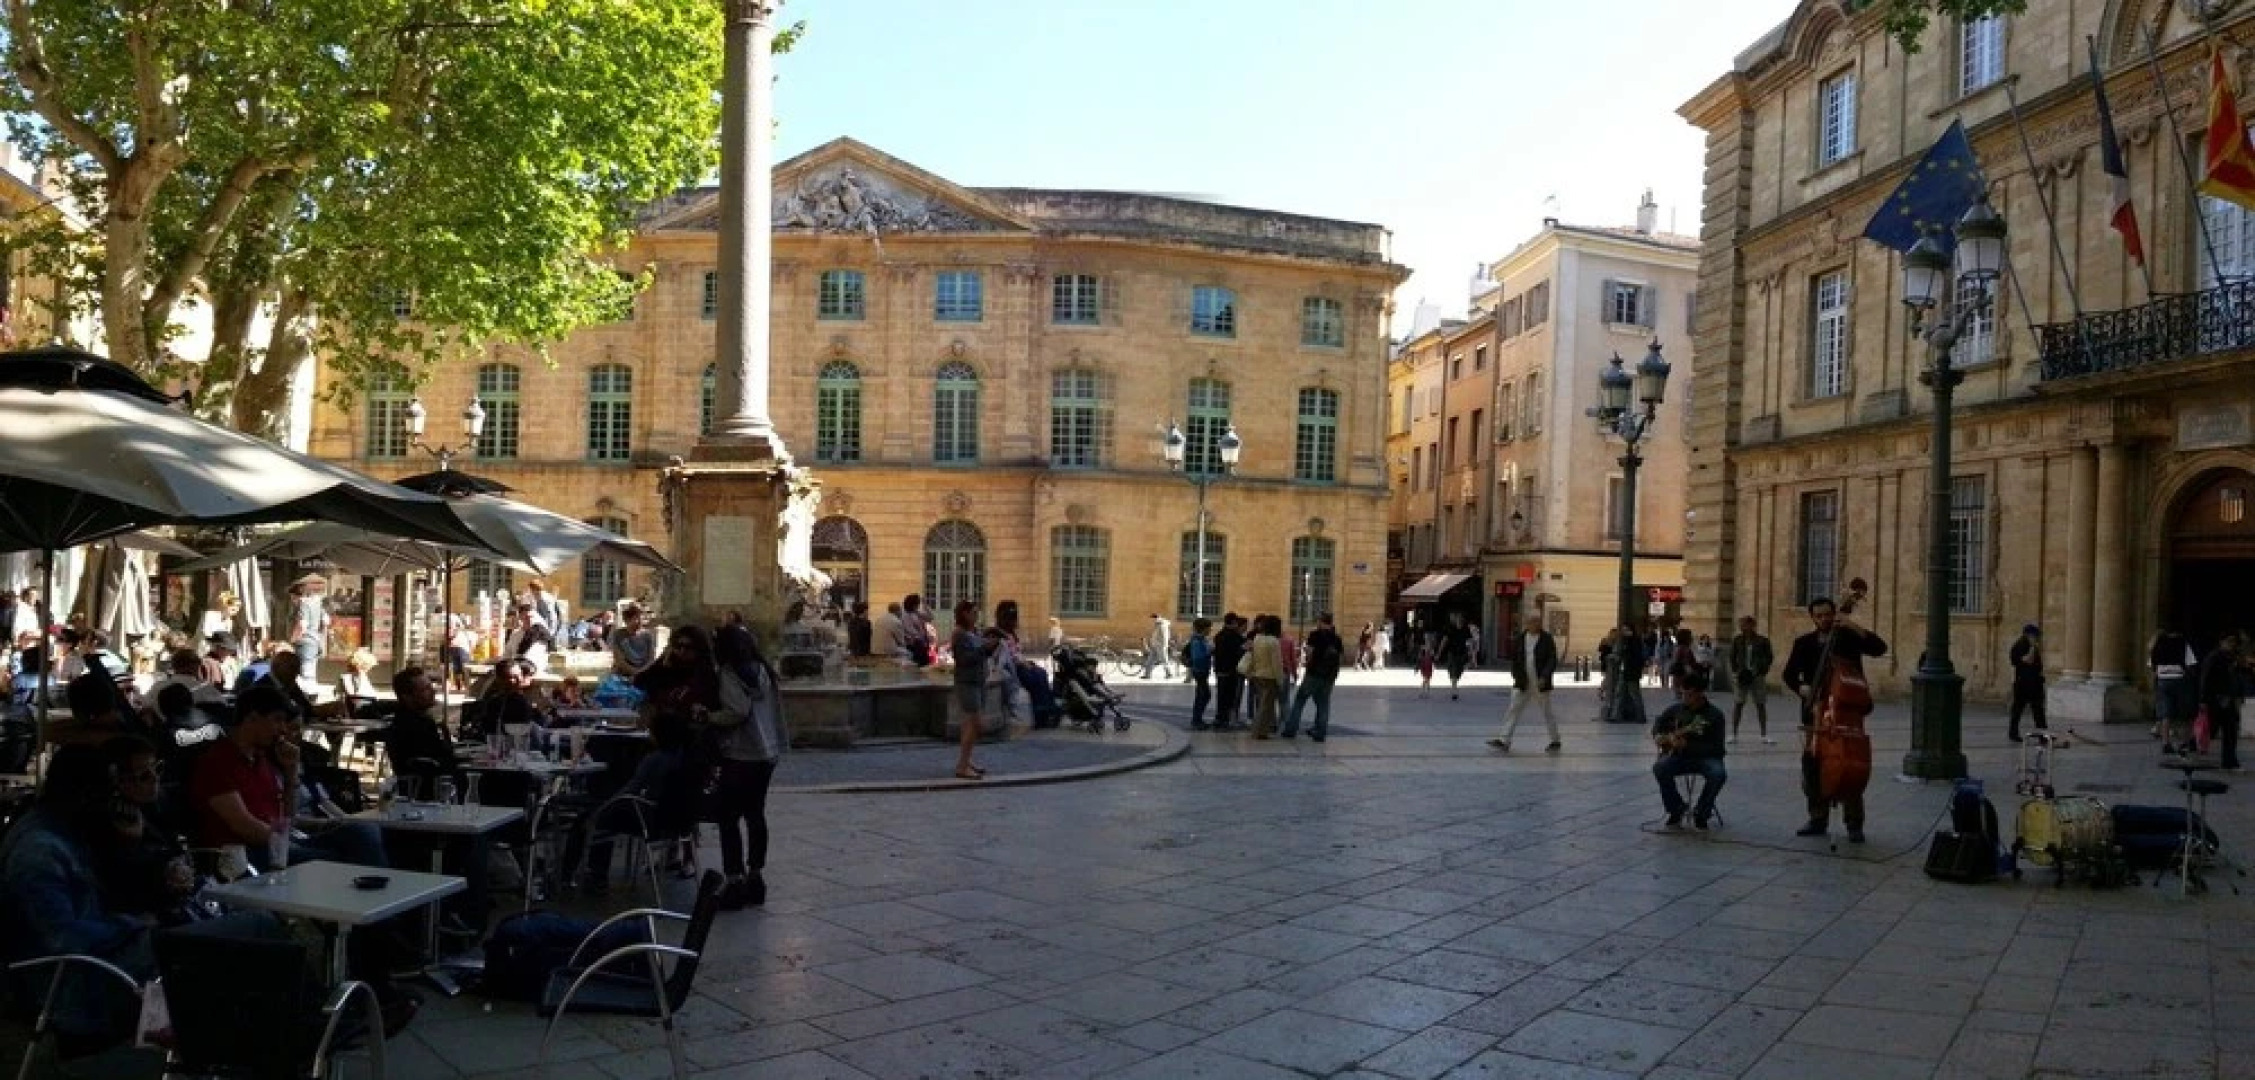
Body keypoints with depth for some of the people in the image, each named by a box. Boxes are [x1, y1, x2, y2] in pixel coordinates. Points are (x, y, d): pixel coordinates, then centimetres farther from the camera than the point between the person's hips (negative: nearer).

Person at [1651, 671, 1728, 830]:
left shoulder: (1714, 715, -10)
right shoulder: (1677, 709, 4)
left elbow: (1717, 748, -15)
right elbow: (1659, 720, 24)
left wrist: (1687, 745, -25)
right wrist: (1658, 735, 2)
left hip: (1705, 757, -3)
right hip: (1680, 756, 3)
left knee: (1719, 774, -35)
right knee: (1660, 768, -28)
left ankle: (1700, 814, -11)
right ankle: (1676, 810, -6)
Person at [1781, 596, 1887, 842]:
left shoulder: (1849, 637, 3)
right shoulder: (1804, 643, 10)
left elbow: (1879, 648, -11)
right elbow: (1789, 674, 9)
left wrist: (1854, 627, -19)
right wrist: (1801, 687, -11)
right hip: (1815, 713, 3)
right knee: (1812, 766, 4)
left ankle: (1854, 824, 1)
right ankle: (1818, 820, 15)